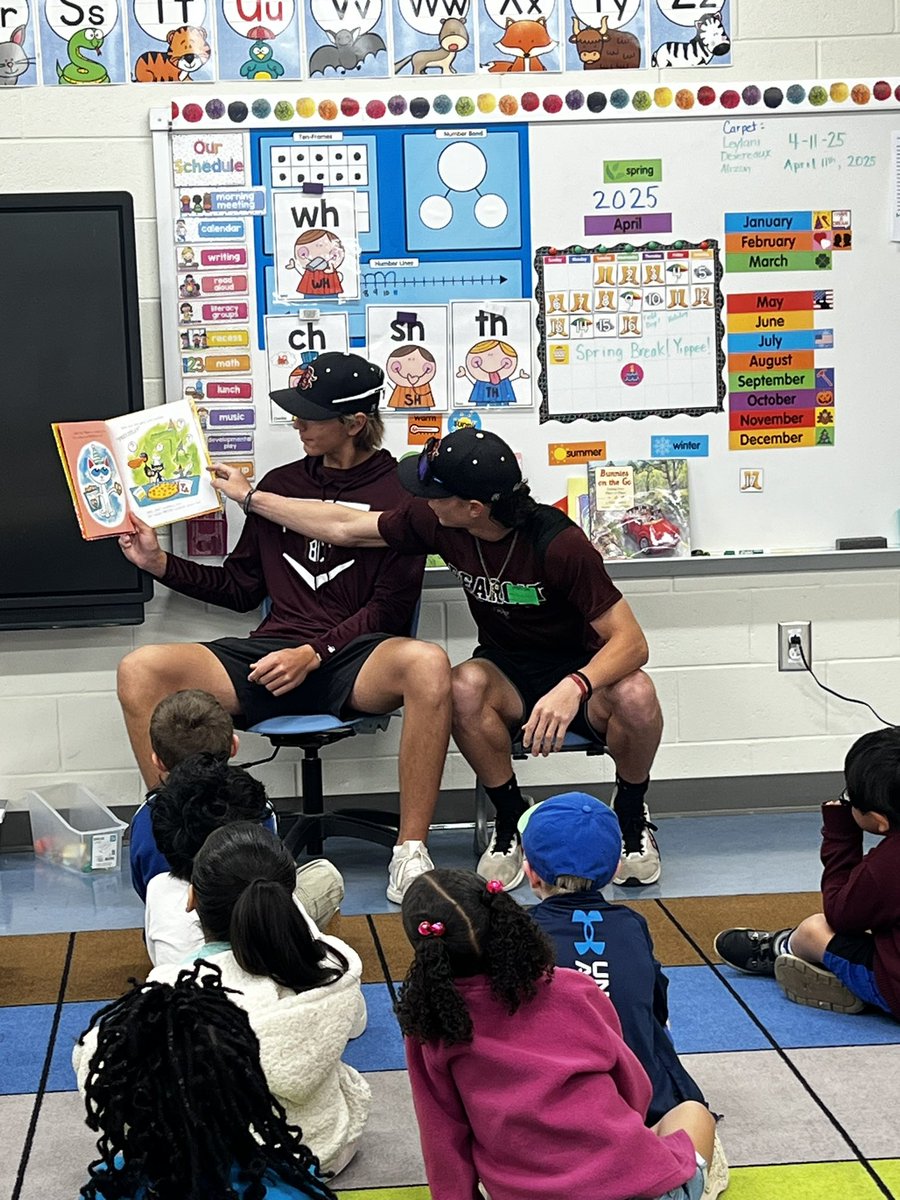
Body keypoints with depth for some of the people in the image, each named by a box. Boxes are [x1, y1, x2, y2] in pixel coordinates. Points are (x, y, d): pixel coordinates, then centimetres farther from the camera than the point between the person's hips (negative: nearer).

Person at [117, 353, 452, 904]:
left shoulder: (396, 490, 4)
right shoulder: (280, 484, 19)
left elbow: (390, 608, -3)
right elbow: (241, 587, 23)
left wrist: (314, 653, -15)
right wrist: (161, 562, 11)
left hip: (350, 659, -4)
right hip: (270, 657, 4)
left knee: (427, 664, -39)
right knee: (140, 671, -21)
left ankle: (410, 855, -31)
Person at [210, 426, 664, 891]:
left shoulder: (557, 543, -26)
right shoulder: (435, 521, -12)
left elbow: (631, 641, -26)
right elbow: (343, 527, 4)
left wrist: (574, 687, -46)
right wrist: (249, 496, 11)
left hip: (577, 673, -3)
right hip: (508, 673, 3)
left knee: (635, 696, -36)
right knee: (463, 687, -33)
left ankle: (631, 815, -3)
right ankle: (512, 821, -8)